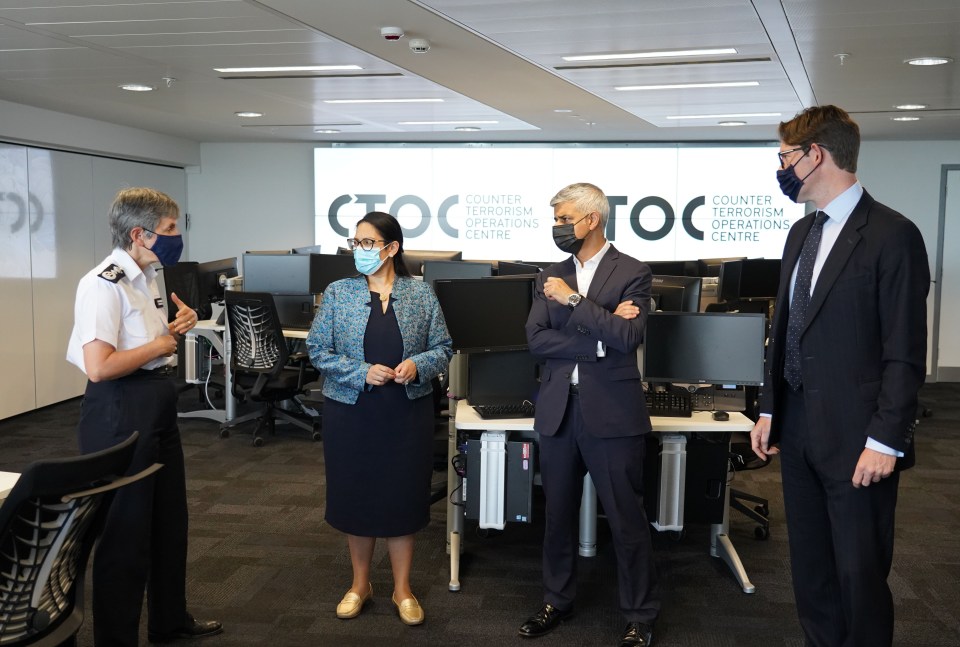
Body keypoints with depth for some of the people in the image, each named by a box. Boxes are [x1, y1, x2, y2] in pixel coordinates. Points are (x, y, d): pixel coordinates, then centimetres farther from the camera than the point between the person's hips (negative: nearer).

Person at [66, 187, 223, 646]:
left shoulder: (145, 278, 10)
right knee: (125, 530, 4)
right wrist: (160, 345, -16)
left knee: (169, 519, 20)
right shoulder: (104, 284, -19)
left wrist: (176, 328, 3)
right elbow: (99, 367, -29)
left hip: (156, 406, 10)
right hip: (120, 412, -10)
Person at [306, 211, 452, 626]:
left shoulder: (421, 294, -1)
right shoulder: (338, 293, -1)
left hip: (407, 413, 0)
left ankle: (402, 588, 24)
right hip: (351, 412, 0)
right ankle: (360, 584, 30)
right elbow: (318, 350, -3)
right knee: (355, 494, 9)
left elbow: (443, 348, 3)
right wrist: (362, 372, -16)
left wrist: (418, 365, -17)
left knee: (404, 495, 6)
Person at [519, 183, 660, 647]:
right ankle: (557, 601, 33)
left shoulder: (632, 273, -3)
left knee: (626, 518, 4)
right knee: (558, 513, 15)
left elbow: (627, 337, -16)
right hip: (557, 410, 5)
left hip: (611, 412, -4)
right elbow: (536, 339, -2)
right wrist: (598, 339, -12)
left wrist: (574, 301, -15)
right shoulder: (551, 277, 10)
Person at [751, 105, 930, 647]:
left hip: (855, 438, -7)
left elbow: (905, 352, -14)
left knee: (860, 574, 6)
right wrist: (770, 409, 13)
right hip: (799, 429, 7)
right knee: (810, 567, 16)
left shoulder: (893, 235, -12)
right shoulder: (802, 232, 12)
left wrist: (885, 440, -16)